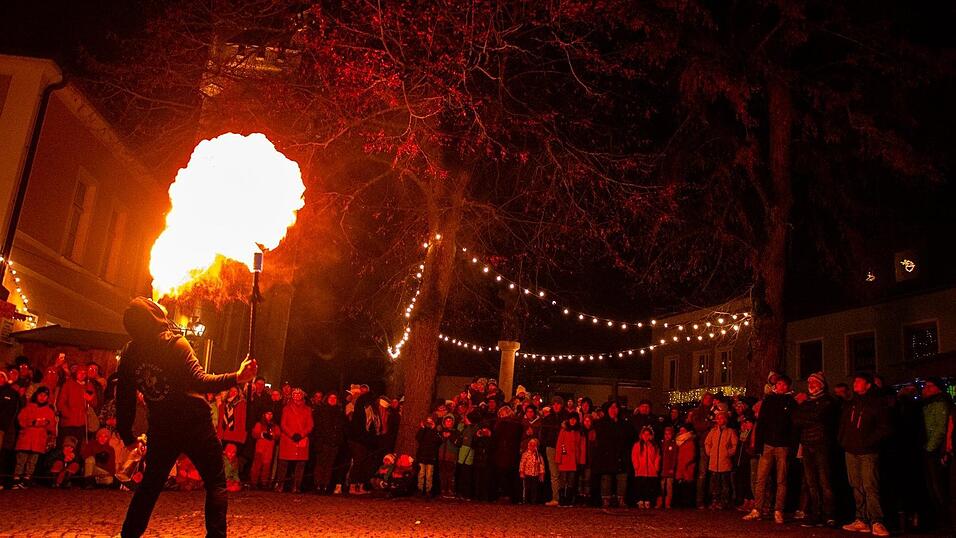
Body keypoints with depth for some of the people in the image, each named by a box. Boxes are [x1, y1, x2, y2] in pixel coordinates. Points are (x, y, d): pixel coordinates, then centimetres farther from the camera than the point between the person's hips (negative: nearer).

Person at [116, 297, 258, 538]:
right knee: (216, 483, 5)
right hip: (195, 426, -5)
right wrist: (236, 377, -31)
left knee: (150, 484, 22)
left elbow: (124, 397, 5)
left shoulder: (130, 353, 1)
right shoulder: (176, 344, -14)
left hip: (161, 430, 5)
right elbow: (199, 381, -26)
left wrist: (127, 436, 14)